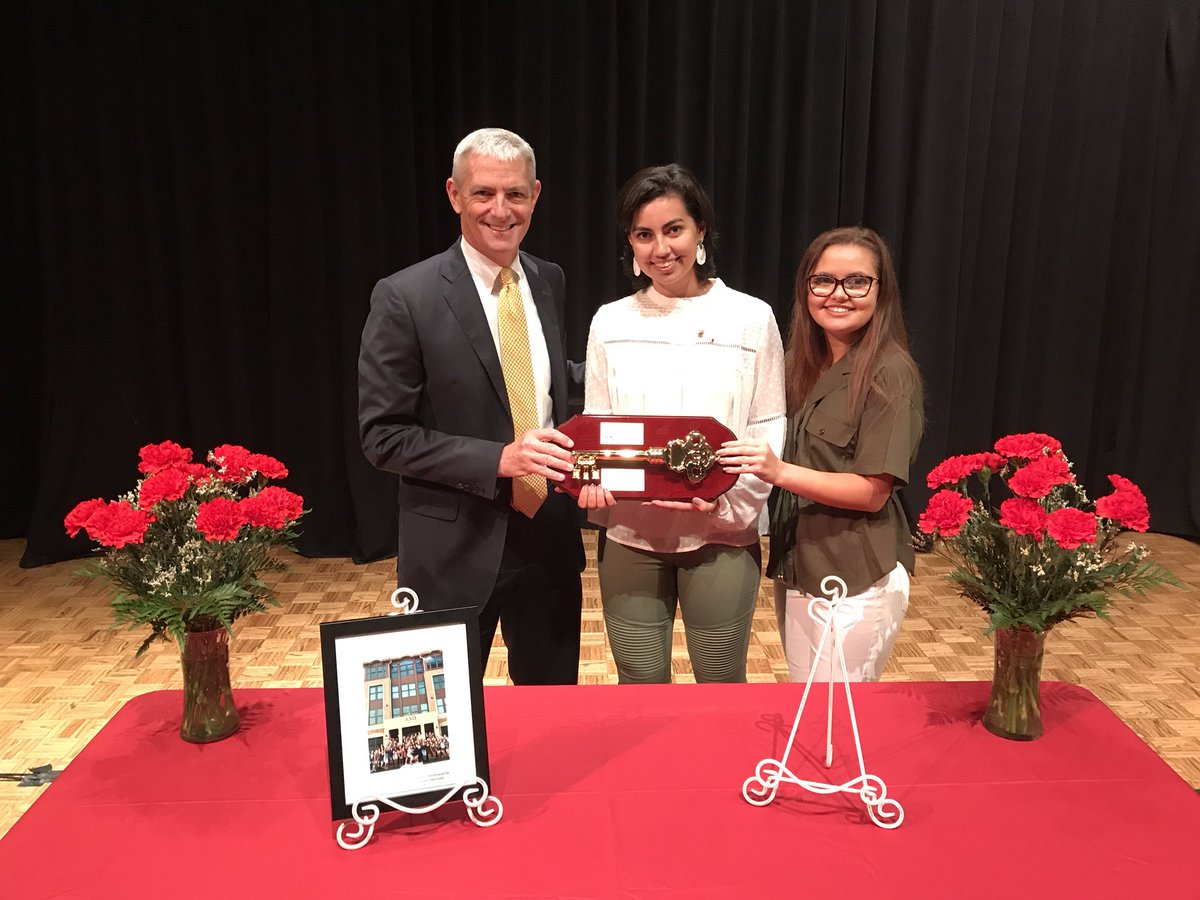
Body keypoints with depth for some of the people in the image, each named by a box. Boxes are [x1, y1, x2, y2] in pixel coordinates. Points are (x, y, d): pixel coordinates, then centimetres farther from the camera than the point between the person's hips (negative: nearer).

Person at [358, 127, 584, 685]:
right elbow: (383, 435, -13)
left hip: (550, 535, 5)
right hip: (456, 547, -4)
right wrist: (499, 458, -22)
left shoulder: (549, 282, 5)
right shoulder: (406, 298, -13)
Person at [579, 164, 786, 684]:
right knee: (640, 688, 14)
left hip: (722, 537, -1)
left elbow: (769, 430, -1)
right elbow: (594, 424, 7)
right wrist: (591, 477, -14)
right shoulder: (611, 322, 3)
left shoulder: (751, 318, -2)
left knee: (721, 688, 13)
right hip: (630, 534, 2)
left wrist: (728, 498, -18)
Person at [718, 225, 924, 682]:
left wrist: (779, 471, -27)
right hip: (795, 568, 7)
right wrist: (751, 460, -1)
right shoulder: (803, 363, 8)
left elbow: (873, 492, -17)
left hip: (857, 581, -7)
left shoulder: (888, 374, -14)